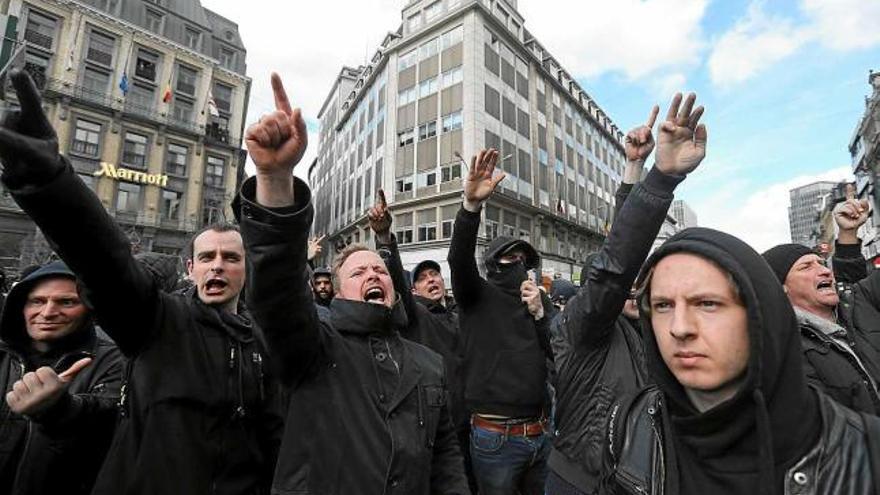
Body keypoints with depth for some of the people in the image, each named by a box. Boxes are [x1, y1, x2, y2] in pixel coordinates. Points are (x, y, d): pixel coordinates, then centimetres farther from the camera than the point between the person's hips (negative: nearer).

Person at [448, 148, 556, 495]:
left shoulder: (541, 300, 8)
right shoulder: (478, 295, -4)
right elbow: (459, 259, -24)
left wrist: (540, 314, -10)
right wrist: (471, 206, -38)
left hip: (541, 433, 5)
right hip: (495, 436, -4)